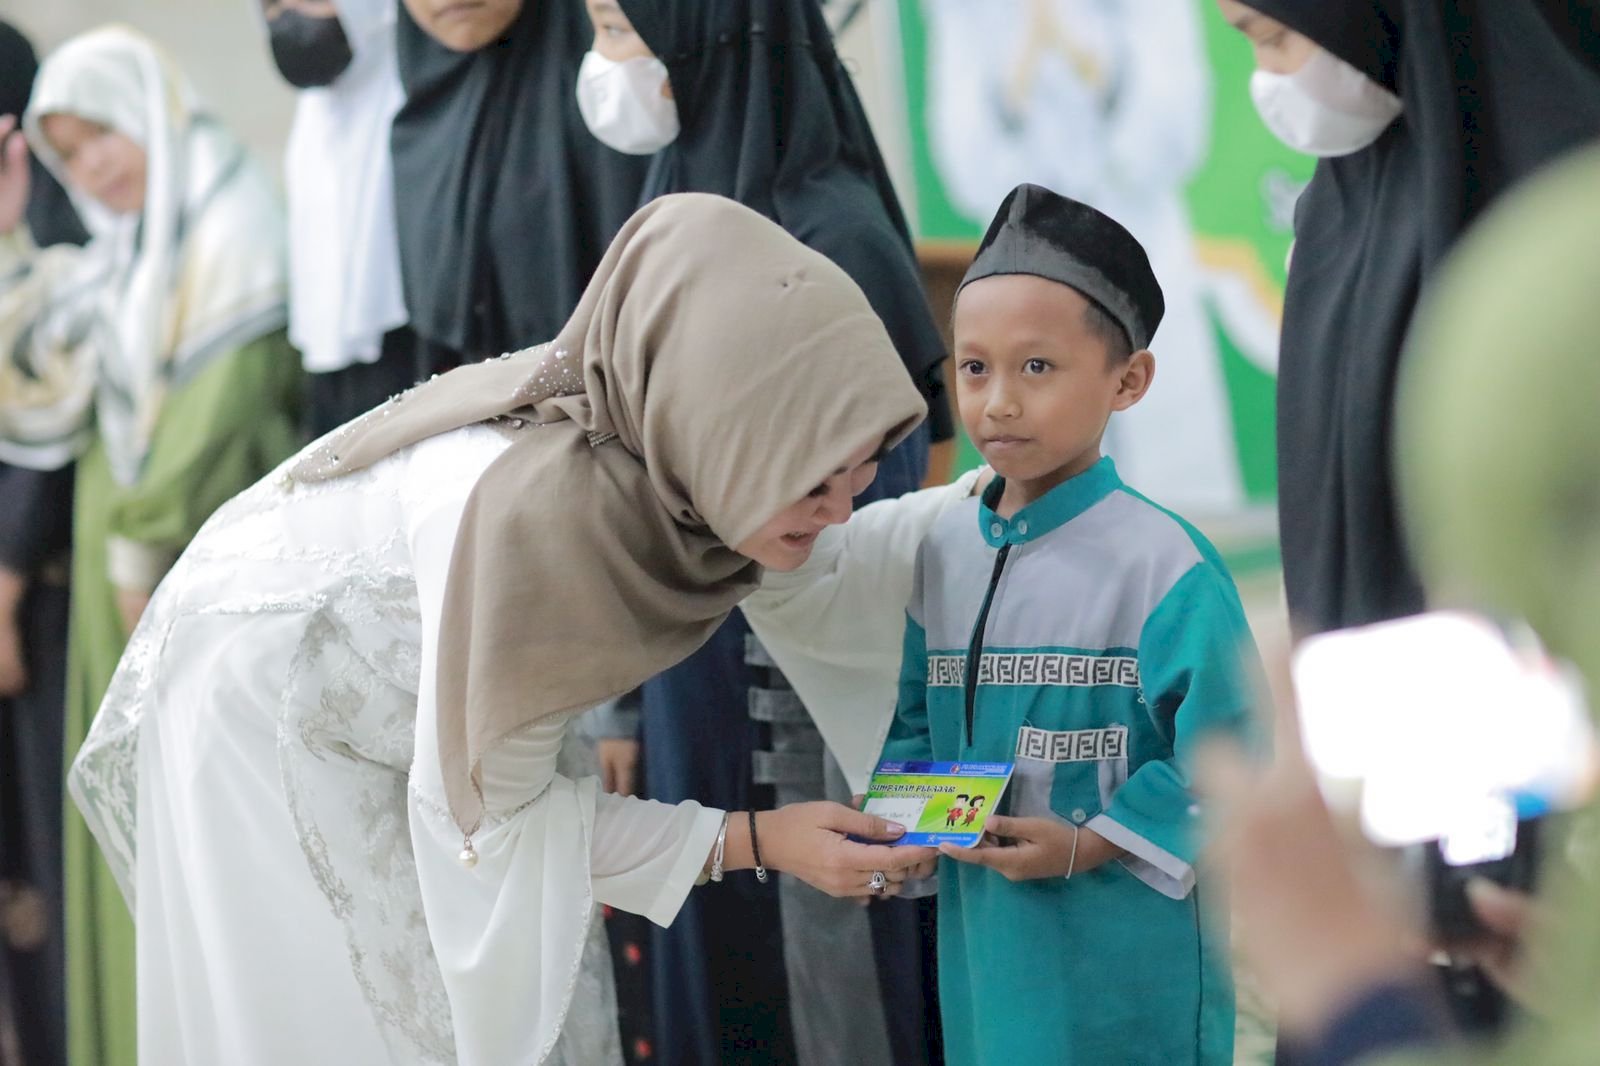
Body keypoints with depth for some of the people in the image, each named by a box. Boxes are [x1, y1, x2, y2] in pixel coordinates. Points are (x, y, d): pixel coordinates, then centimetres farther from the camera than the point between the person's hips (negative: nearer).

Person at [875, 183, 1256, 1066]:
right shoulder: (943, 553, 7)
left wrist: (1084, 847, -17)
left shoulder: (1161, 564, -12)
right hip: (985, 942, 6)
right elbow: (915, 718, 18)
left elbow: (1222, 757, -14)